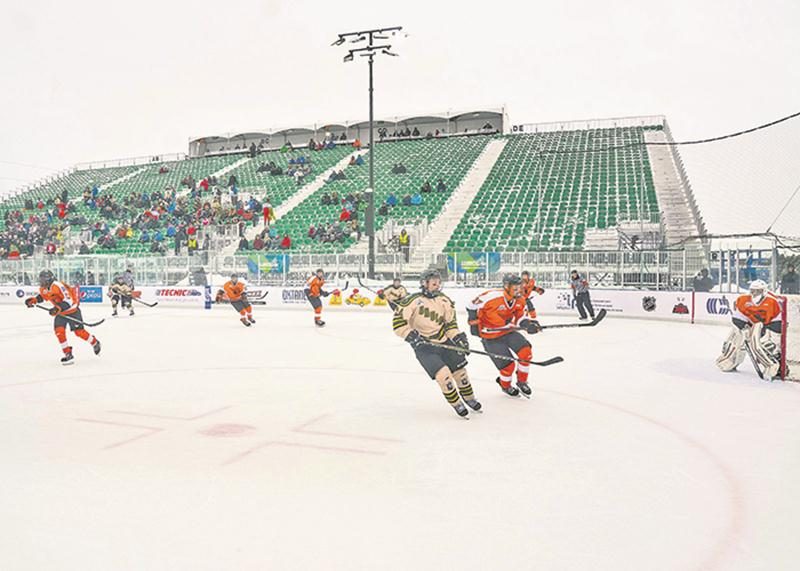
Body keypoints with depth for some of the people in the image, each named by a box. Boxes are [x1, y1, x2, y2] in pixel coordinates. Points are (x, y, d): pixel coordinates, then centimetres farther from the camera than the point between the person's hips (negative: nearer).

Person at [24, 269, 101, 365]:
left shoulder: (58, 286, -29)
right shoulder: (43, 289, -2)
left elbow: (69, 301, -33)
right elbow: (41, 296, 21)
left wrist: (57, 308, -43)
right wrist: (32, 300, 1)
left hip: (72, 310, -7)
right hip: (60, 313, 8)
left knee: (79, 332, -5)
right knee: (59, 331, -8)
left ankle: (95, 343, 21)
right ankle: (68, 354, -1)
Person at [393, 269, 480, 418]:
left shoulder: (444, 301, 2)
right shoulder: (413, 301, -15)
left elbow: (450, 323, 9)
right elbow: (398, 323, -16)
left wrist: (459, 338, -3)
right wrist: (411, 336, -26)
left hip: (444, 342, 5)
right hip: (424, 346, -5)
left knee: (460, 370, 10)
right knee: (443, 374, -16)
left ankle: (469, 398, 36)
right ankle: (456, 404, 7)